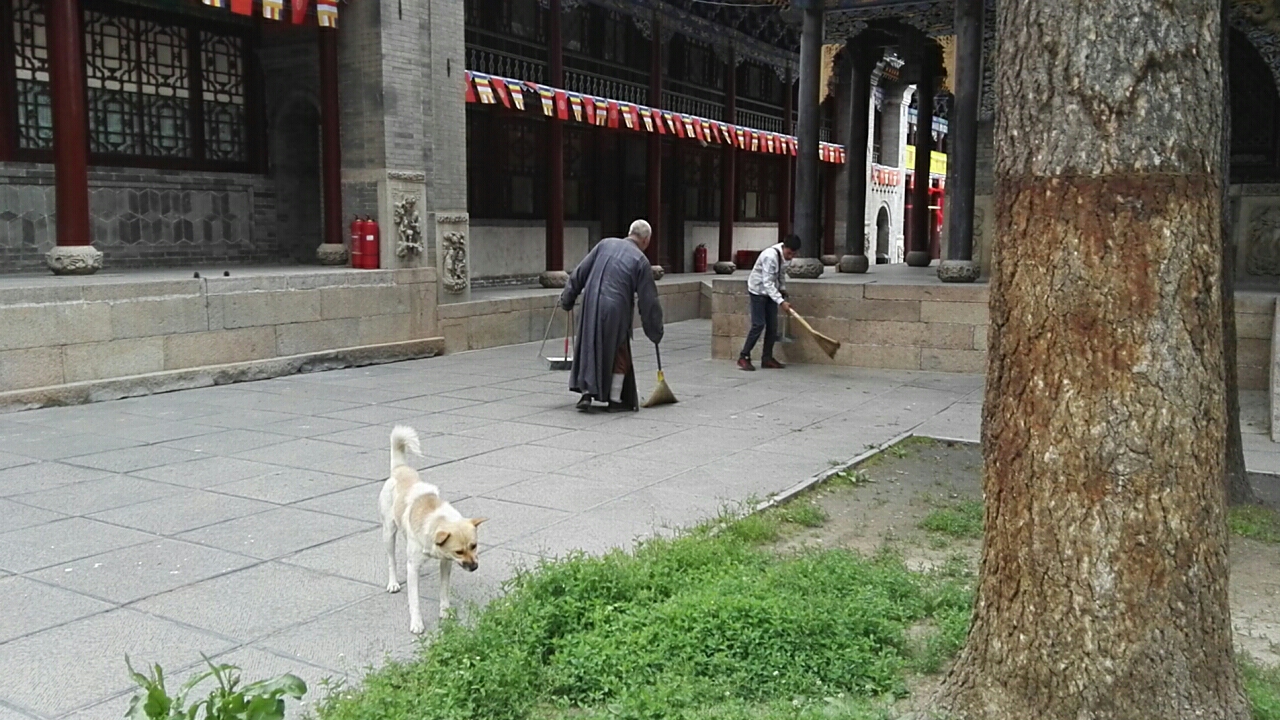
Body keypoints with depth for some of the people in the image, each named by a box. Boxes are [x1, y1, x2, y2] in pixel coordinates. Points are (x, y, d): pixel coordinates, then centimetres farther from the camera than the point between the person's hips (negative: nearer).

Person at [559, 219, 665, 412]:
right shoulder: (641, 260, -2)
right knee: (618, 355, 11)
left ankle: (587, 393, 9)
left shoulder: (605, 244, 7)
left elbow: (580, 273, 8)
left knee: (590, 350, 14)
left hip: (591, 308, 3)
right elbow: (649, 301, 0)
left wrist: (567, 298, 18)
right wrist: (656, 331, 9)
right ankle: (615, 400, 15)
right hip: (615, 312, -3)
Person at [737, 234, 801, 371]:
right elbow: (767, 283, -33)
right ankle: (743, 357, -3)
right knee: (758, 325, -11)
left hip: (771, 291, 8)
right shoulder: (770, 256, -31)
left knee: (772, 325, 3)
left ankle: (767, 358, 9)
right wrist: (781, 302, -37)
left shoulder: (785, 254, -6)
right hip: (758, 290, -8)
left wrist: (783, 288, 7)